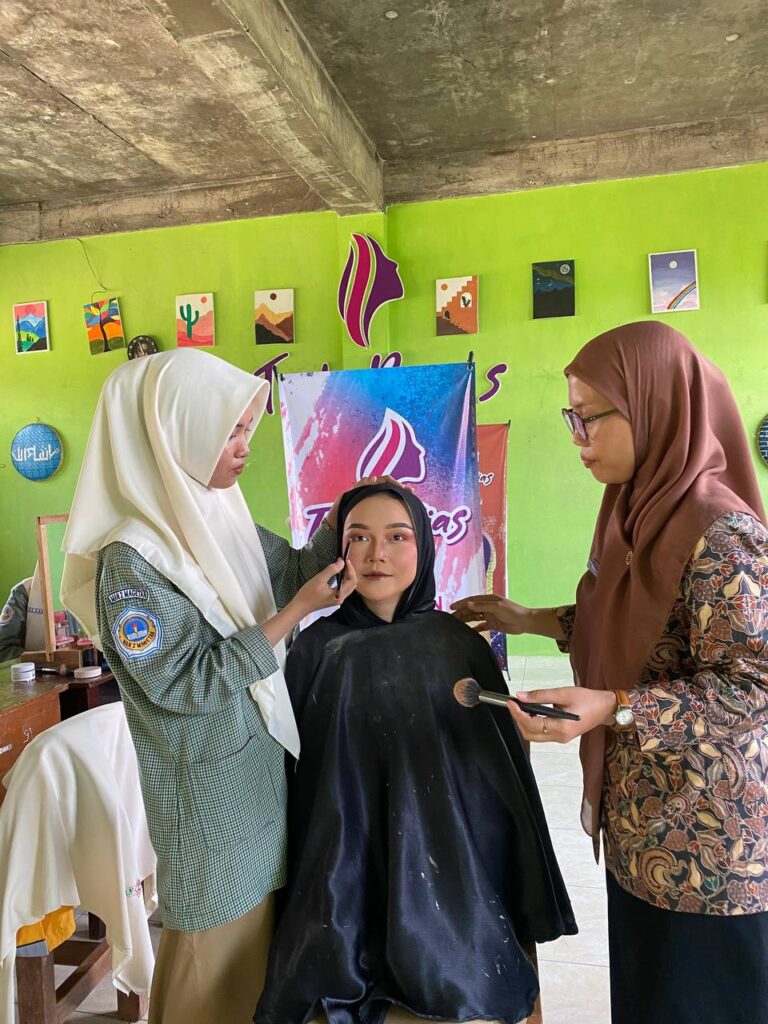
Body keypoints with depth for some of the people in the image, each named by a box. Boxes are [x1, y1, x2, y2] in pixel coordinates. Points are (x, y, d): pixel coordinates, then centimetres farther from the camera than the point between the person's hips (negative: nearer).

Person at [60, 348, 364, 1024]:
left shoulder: (220, 517, -1)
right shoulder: (131, 559, -24)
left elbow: (292, 569, 9)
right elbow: (185, 683, -23)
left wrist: (342, 514, -7)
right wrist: (296, 611, -24)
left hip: (261, 761, 7)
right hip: (209, 786, -7)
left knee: (264, 931, 24)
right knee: (222, 961, 14)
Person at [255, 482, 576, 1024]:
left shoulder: (460, 644, -5)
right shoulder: (318, 649, -6)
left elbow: (502, 778, 0)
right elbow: (298, 778, -1)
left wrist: (514, 897, 3)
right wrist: (302, 894, 1)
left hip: (453, 878, 1)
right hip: (348, 883, 0)